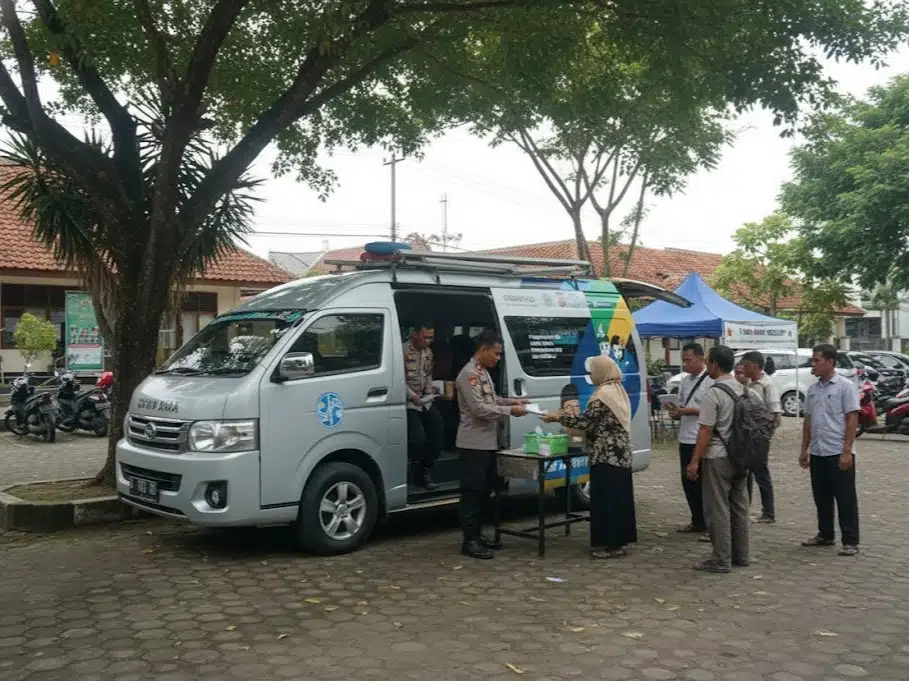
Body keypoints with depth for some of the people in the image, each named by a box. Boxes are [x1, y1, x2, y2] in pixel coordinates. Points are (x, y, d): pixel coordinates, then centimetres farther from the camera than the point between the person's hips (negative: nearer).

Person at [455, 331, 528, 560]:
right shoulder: (469, 374, -16)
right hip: (474, 444, -10)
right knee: (472, 492, -6)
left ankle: (477, 534, 24)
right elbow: (480, 409, -21)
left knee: (484, 490, 15)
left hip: (487, 442, 10)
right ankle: (470, 541, -1)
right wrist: (510, 410, -16)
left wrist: (512, 401, 9)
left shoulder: (483, 372, 15)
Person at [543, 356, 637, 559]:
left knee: (605, 498, -4)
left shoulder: (603, 394, -16)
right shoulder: (618, 390, 15)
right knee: (617, 496, 12)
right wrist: (572, 414, 17)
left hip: (607, 454, -10)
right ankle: (618, 540, 19)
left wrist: (559, 417, -7)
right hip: (620, 453, 10)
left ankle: (611, 544, 0)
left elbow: (586, 422, -17)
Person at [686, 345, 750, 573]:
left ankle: (721, 560, 3)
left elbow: (706, 430, -19)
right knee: (739, 507, 14)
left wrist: (694, 461, -15)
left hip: (718, 458, -8)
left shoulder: (714, 393, -17)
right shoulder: (743, 390, 8)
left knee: (717, 510, -1)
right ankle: (740, 555, 23)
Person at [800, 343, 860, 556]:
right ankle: (825, 535, 26)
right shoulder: (812, 389, 11)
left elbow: (852, 420, -11)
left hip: (839, 452, -6)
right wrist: (804, 449, 13)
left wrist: (847, 451, -16)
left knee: (845, 498, 0)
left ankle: (850, 541, 7)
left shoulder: (845, 386, -8)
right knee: (821, 497, 13)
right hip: (817, 453, 7)